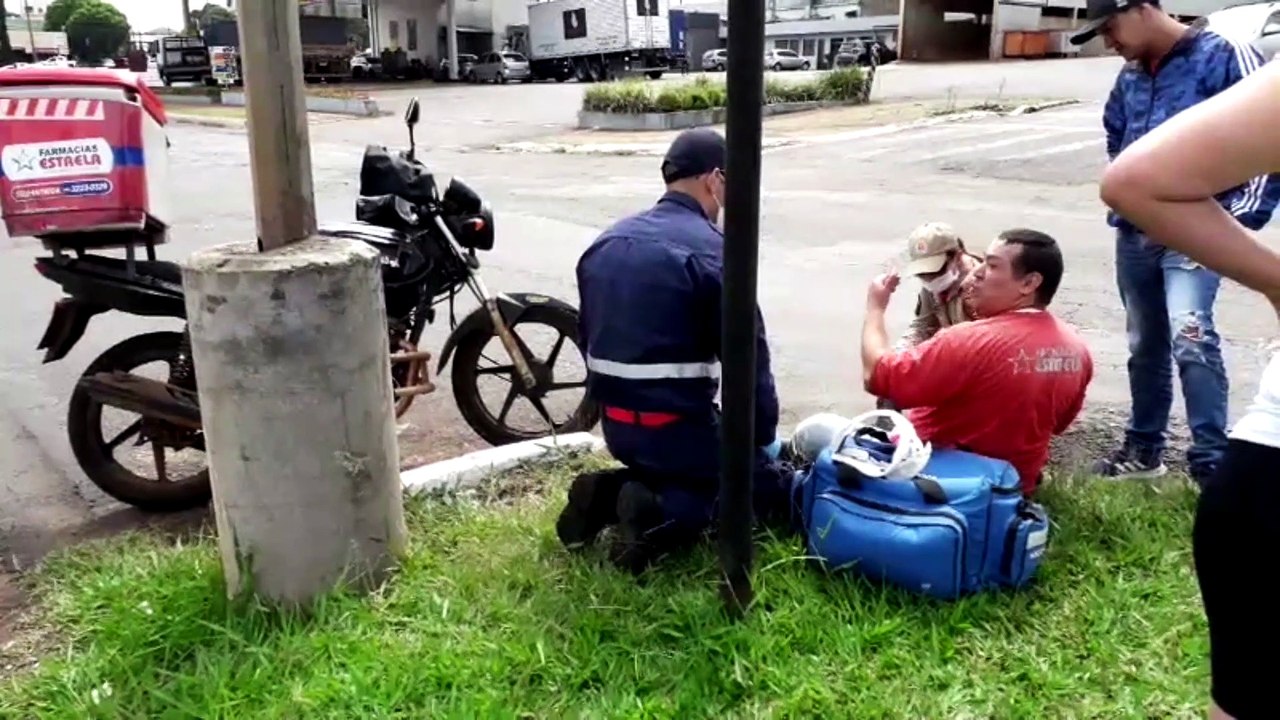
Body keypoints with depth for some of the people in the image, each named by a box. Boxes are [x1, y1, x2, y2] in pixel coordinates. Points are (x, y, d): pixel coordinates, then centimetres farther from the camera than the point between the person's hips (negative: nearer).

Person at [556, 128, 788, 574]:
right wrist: (763, 436, 1)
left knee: (669, 473, 32)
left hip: (618, 426, 8)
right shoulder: (711, 250, -15)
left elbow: (591, 341, 16)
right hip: (680, 426, -7)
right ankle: (662, 516, -11)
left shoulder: (606, 243, 8)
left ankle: (606, 497, 6)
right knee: (766, 488, 12)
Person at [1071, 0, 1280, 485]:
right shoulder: (1130, 77, 11)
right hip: (1135, 231, 7)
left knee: (1190, 338, -22)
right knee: (1145, 345, 13)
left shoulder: (1224, 58, -9)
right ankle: (1144, 448, 25)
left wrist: (1238, 218, -12)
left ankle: (1213, 465, -13)